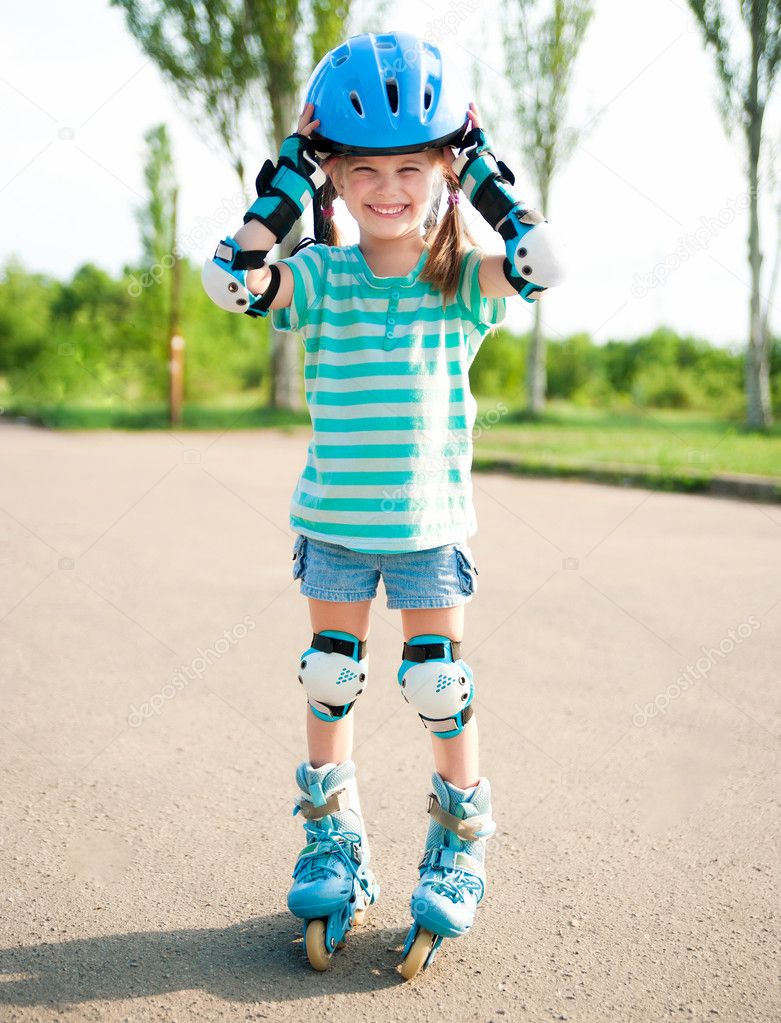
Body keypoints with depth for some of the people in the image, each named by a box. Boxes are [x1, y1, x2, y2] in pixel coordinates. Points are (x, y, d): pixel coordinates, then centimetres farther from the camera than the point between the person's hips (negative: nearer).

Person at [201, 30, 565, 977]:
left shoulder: (465, 282, -6)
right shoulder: (321, 279, -5)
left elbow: (541, 263, -25)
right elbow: (232, 278, -21)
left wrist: (483, 169, -13)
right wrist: (288, 175, -14)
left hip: (430, 527, -1)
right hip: (333, 525, 2)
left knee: (440, 687, 5)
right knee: (330, 685, 13)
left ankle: (458, 854, 26)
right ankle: (332, 846, 32)